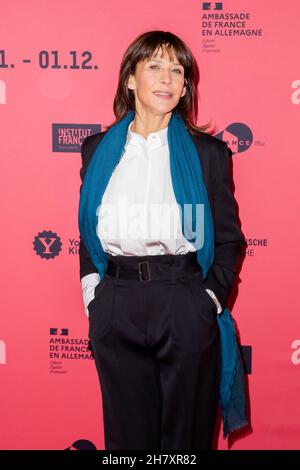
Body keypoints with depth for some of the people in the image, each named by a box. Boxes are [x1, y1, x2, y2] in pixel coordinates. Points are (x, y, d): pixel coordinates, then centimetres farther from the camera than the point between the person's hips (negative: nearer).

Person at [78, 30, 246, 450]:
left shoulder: (208, 152, 2)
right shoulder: (97, 149, 8)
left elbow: (229, 237, 5)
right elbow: (88, 231, 14)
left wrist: (212, 296, -5)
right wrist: (91, 290, 4)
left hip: (185, 307, -1)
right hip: (115, 308, 2)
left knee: (186, 430, 11)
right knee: (128, 429, 14)